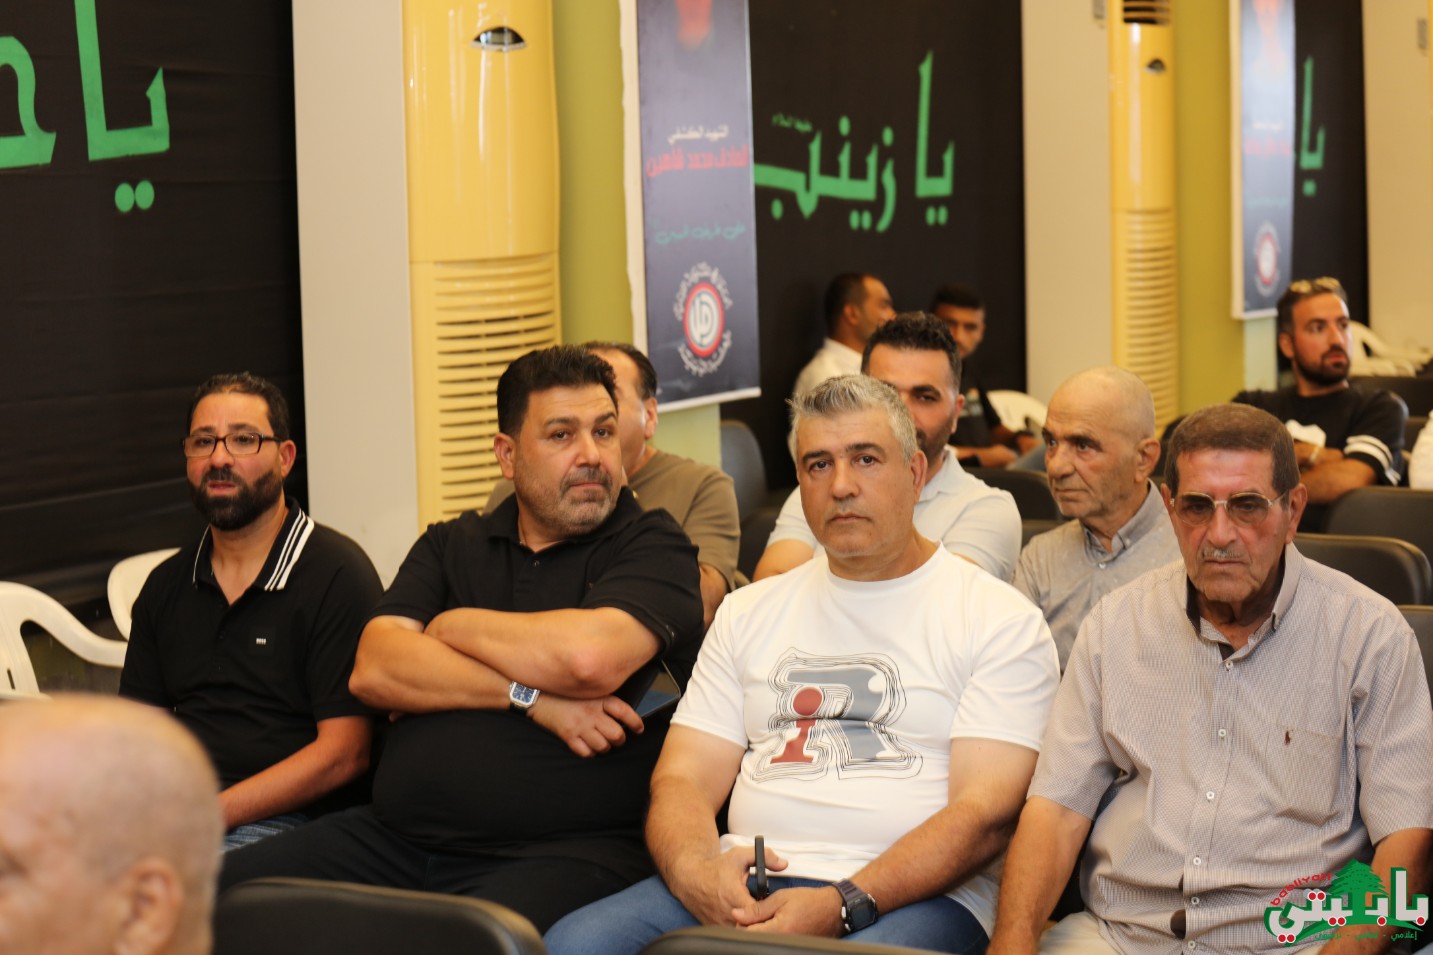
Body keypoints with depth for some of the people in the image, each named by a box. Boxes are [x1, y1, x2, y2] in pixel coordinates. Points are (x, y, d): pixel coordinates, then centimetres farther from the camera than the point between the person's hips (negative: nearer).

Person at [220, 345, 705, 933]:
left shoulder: (653, 547, 5)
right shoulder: (450, 547, 19)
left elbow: (590, 659, -16)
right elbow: (372, 671, 3)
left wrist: (454, 626, 2)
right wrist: (530, 697, -9)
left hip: (563, 851, -5)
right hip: (396, 836, 5)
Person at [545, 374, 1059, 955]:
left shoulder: (1001, 620, 7)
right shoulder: (749, 613, 23)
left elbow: (985, 813, -5)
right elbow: (684, 777, 15)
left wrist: (844, 906, -19)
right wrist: (694, 870, -10)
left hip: (916, 897, -4)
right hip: (748, 885, 4)